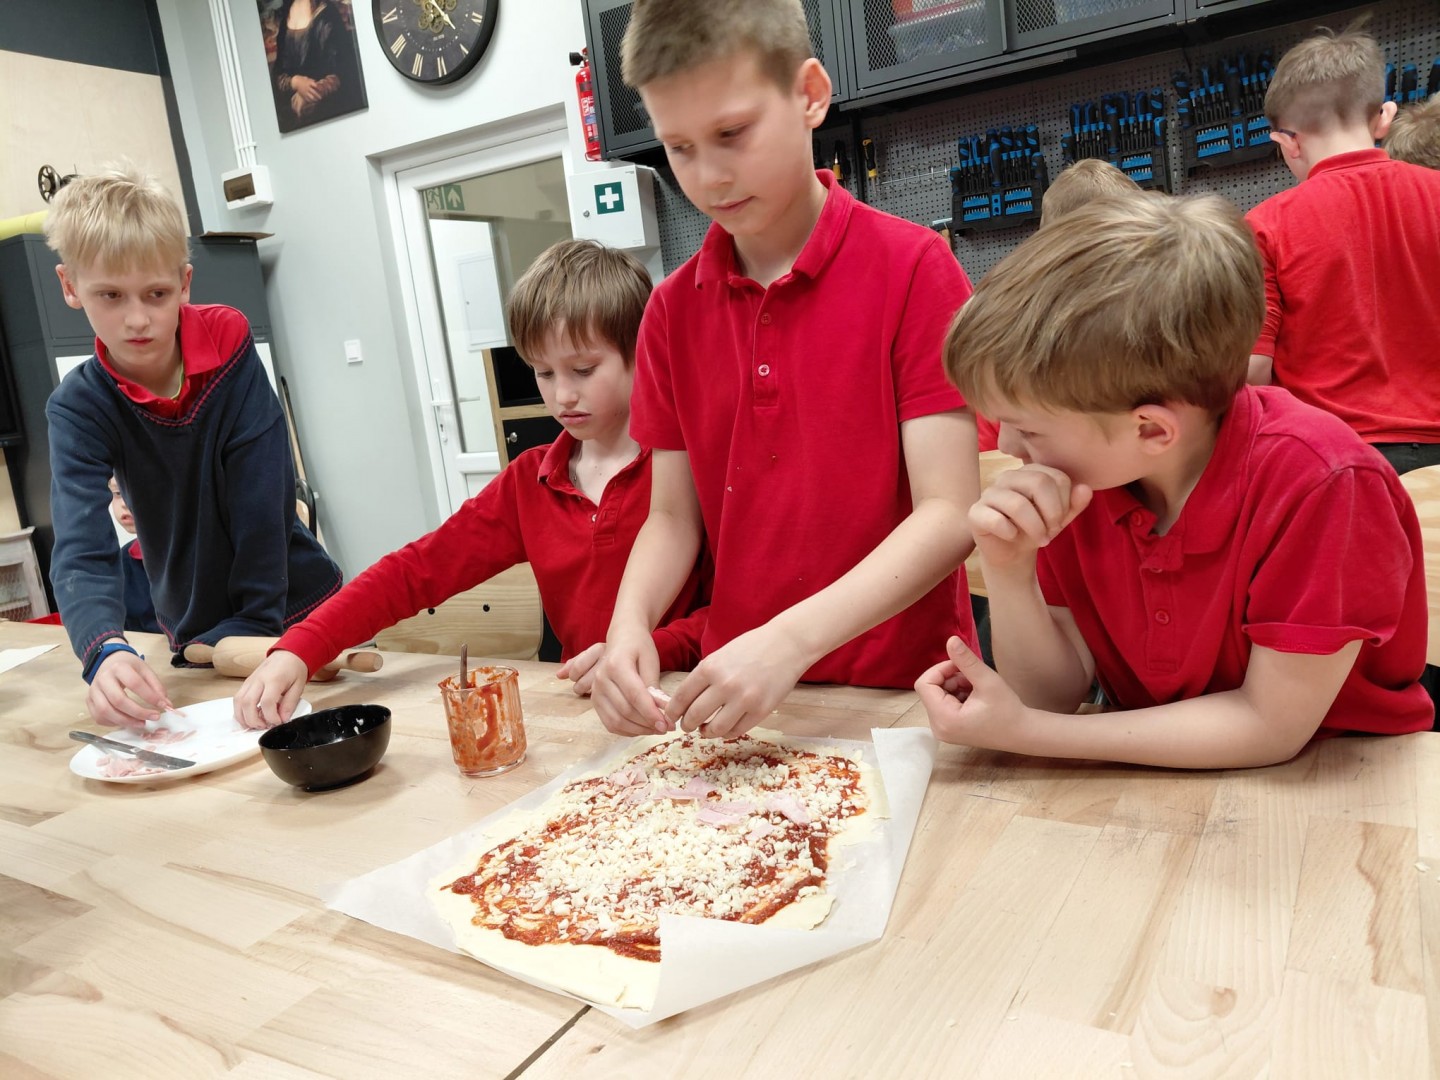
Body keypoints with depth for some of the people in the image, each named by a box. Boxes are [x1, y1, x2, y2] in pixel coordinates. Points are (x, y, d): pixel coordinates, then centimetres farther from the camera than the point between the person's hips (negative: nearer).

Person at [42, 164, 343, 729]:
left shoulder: (230, 352, -14)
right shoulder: (78, 407, -12)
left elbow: (262, 503, -16)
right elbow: (81, 550, -25)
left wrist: (260, 626, -18)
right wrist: (106, 653, -43)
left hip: (296, 606, -1)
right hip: (199, 636, 1)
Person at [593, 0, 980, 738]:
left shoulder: (913, 268, -8)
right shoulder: (672, 311, 5)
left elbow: (949, 513, -13)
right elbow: (672, 516, 7)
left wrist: (790, 640, -24)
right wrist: (630, 624, -12)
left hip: (901, 691, -2)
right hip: (736, 699, 3)